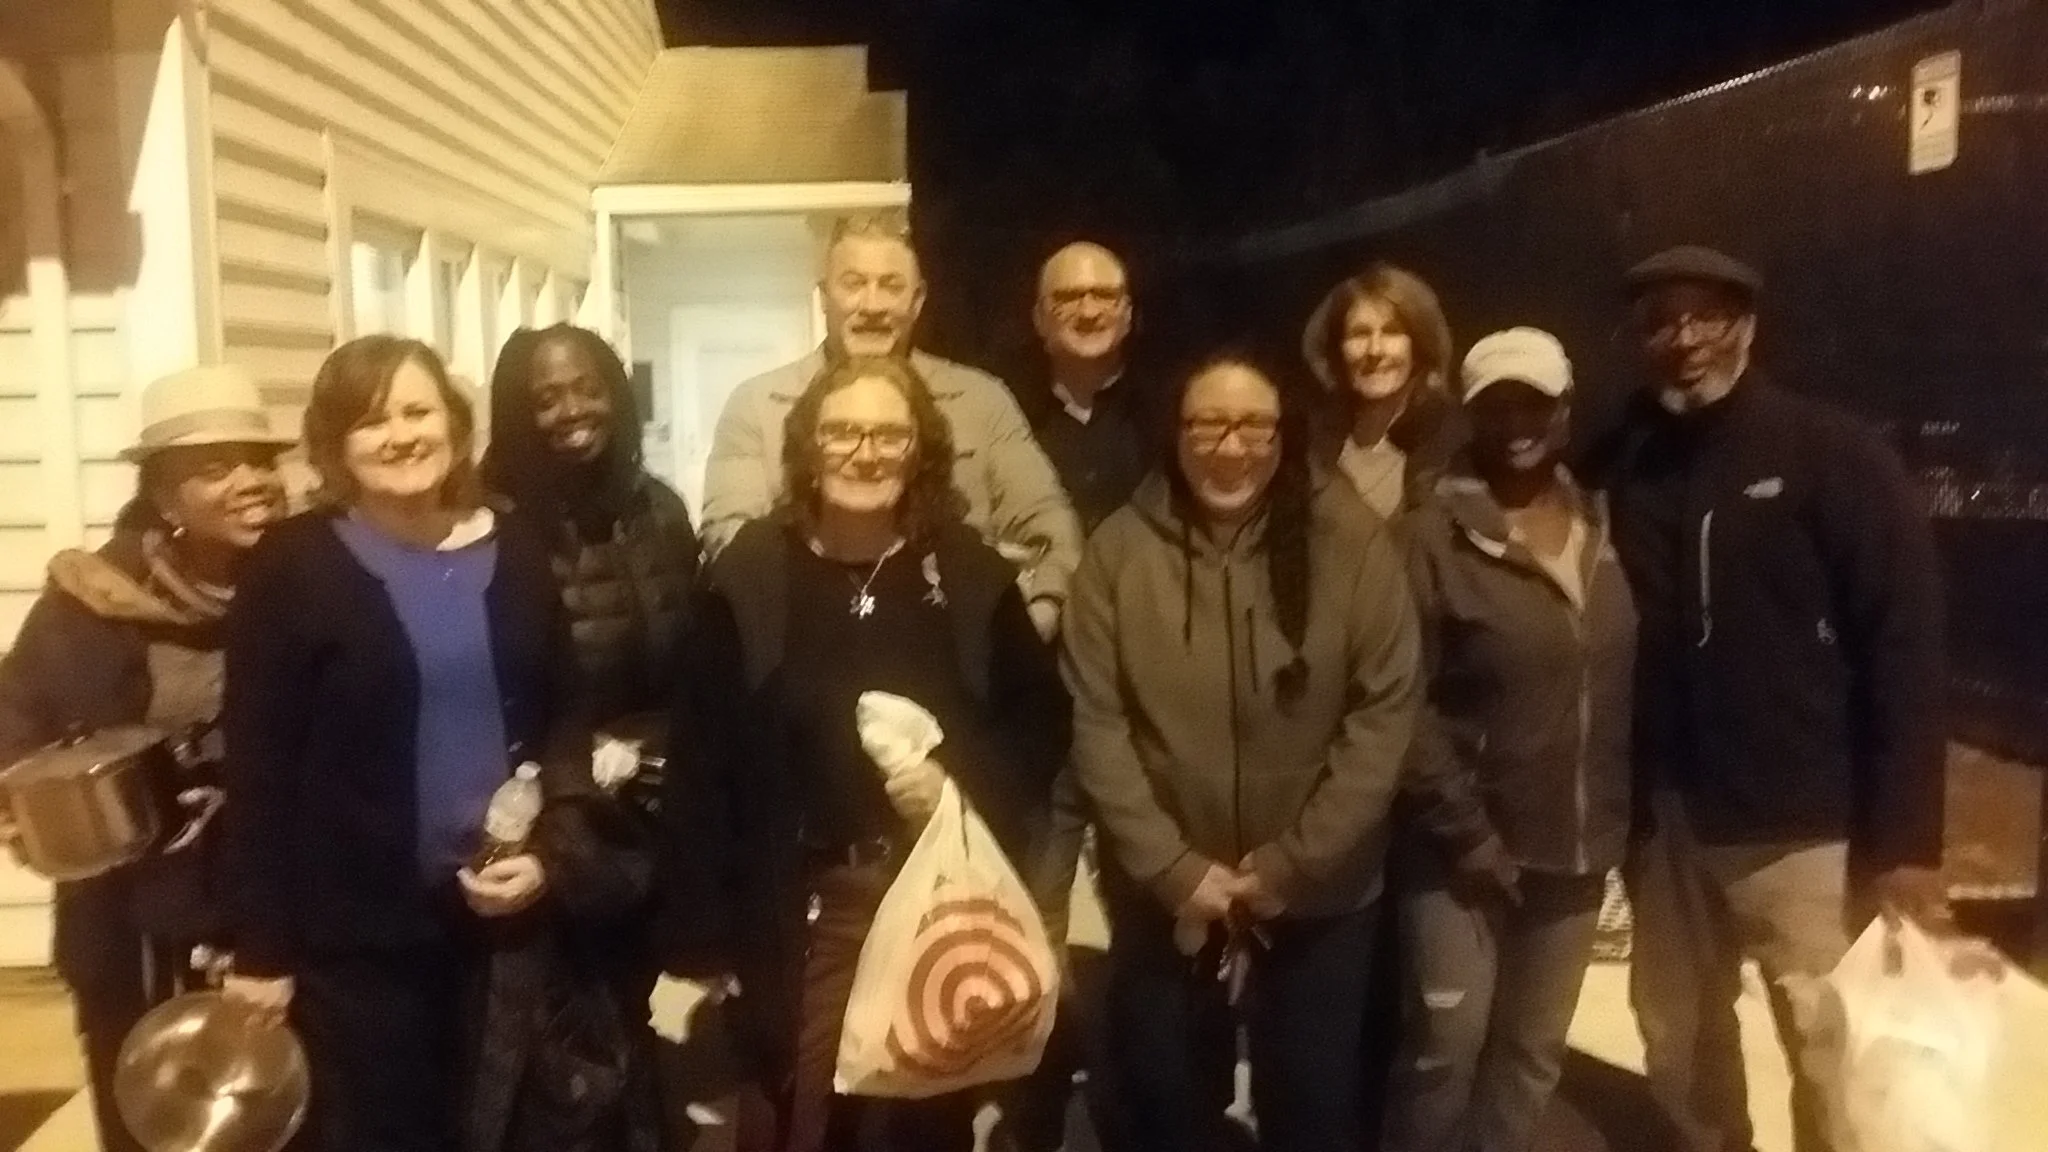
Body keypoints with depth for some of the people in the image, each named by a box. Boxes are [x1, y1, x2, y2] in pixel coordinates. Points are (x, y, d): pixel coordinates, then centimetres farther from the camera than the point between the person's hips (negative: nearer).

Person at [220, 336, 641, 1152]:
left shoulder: (515, 552, 4)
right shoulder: (291, 568, -6)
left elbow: (565, 719, 7)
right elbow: (258, 768, -7)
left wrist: (552, 853, -8)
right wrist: (262, 948, -7)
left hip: (508, 911, 3)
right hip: (358, 927, -3)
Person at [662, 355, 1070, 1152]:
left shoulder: (968, 574, 0)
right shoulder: (749, 578, -4)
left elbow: (1042, 721, 7)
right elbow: (703, 763, -3)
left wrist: (968, 788, -13)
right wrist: (700, 939, -4)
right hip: (797, 912, -1)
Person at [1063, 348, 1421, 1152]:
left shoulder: (1354, 544, -9)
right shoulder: (1119, 549, -7)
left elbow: (1383, 716, -9)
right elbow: (1097, 725, -7)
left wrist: (1288, 866, -13)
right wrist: (1173, 869, -12)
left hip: (1320, 893, 0)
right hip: (1162, 894, 1)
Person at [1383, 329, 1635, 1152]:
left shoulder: (1600, 530, 6)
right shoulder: (1437, 534, -12)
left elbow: (1626, 683, 11)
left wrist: (1618, 818, 5)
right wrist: (1466, 832, -15)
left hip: (1575, 849, 5)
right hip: (1466, 849, -5)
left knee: (1535, 1051, 15)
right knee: (1447, 1046, -1)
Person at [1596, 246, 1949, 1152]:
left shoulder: (1832, 457, -6)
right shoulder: (1620, 468, 3)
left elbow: (1906, 648, -8)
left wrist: (1905, 837, -13)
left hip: (1804, 828, -3)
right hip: (1667, 826, 4)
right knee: (1682, 1054, 17)